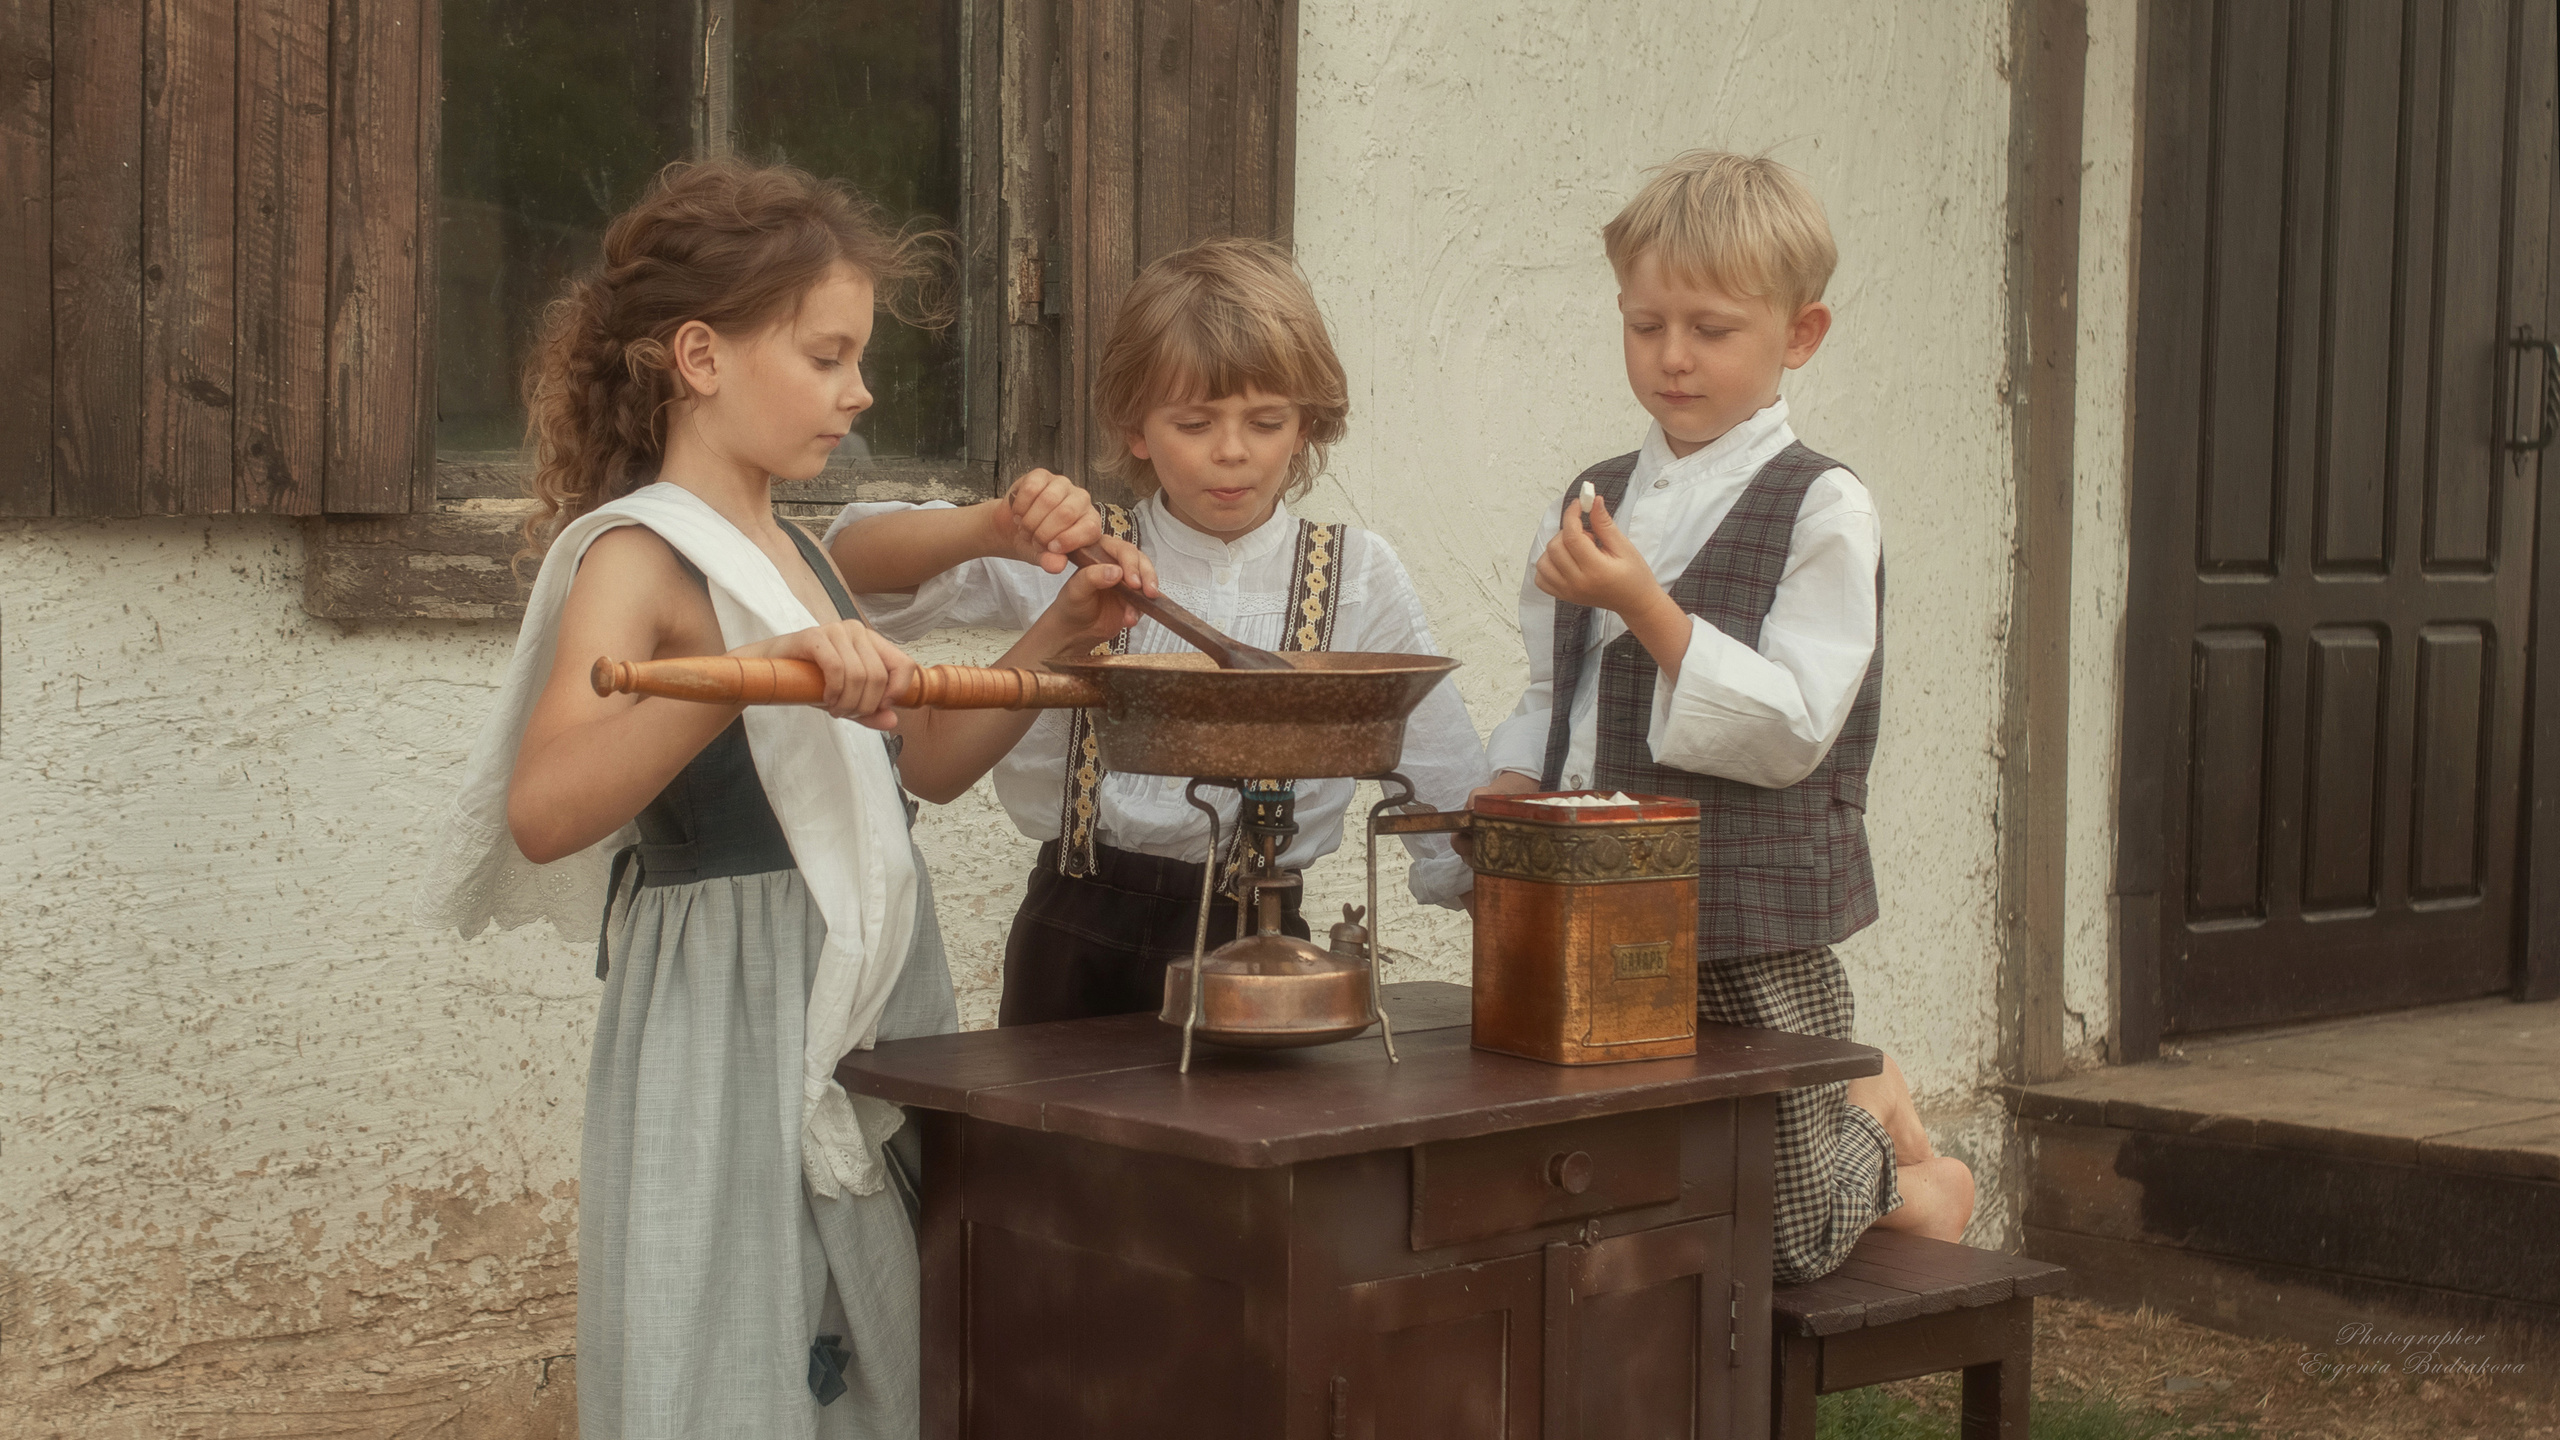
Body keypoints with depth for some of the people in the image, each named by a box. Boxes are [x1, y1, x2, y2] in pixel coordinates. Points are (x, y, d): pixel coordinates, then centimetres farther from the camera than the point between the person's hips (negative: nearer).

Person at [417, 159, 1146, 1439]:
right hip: (731, 1040, -8)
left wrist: (1061, 637, 12)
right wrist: (759, 670, -40)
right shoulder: (638, 556, -13)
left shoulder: (789, 553, 13)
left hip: (868, 1032, 8)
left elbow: (921, 754, 22)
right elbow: (540, 811, -30)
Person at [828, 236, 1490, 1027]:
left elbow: (1448, 788, 8)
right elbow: (849, 565, -6)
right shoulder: (1085, 554, 2)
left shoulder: (1356, 576, 4)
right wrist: (992, 530, -23)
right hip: (1080, 939, 0)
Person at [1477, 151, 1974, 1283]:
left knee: (1777, 1233, -2)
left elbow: (1791, 728, -17)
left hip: (1755, 942, -6)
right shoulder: (1591, 503, 11)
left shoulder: (1822, 511, -9)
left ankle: (1906, 1177, 33)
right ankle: (1854, 1105, 35)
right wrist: (1509, 787, -2)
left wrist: (1645, 606, -25)